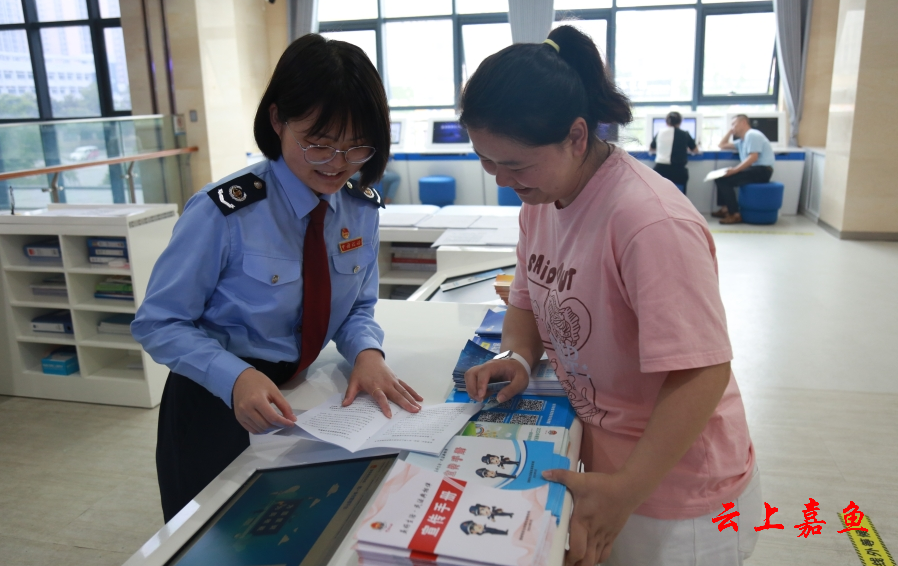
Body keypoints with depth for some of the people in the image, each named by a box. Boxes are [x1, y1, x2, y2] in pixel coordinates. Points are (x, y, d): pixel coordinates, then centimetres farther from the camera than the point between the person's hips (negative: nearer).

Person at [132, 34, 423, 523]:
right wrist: (236, 377, -34)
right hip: (218, 407, -4)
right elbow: (158, 324, -18)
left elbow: (358, 307, 2)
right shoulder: (224, 213, -24)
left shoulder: (362, 209, -7)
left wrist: (366, 352, -20)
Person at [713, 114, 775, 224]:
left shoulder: (752, 135, -9)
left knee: (723, 179, -21)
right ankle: (725, 208, 9)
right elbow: (722, 145, 30)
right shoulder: (742, 140, 22)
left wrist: (735, 170, -28)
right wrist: (730, 131, 23)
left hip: (761, 171, -10)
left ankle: (735, 215, -21)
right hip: (753, 170, 10)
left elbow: (753, 157, -21)